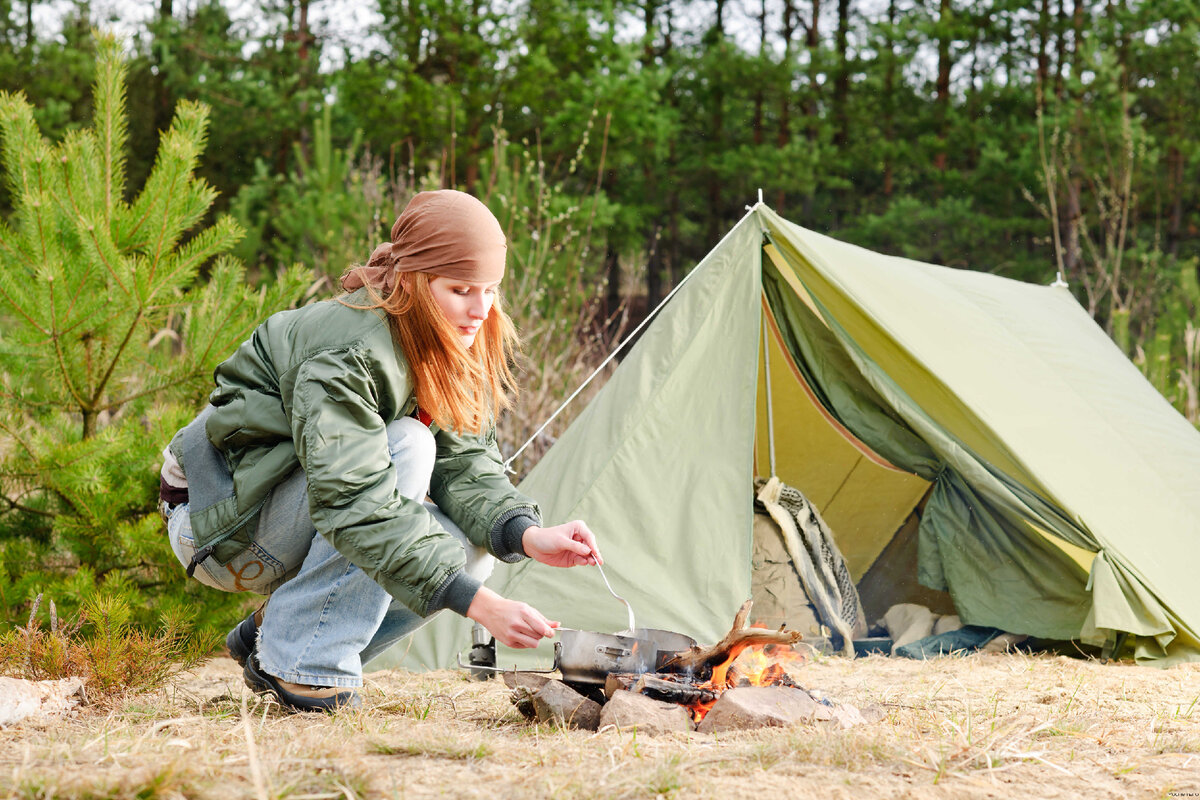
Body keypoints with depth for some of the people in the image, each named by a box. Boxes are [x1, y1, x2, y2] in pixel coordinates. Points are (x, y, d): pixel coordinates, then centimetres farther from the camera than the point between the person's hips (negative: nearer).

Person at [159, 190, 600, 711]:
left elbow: (467, 463, -7)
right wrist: (479, 604, -45)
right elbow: (355, 506, -40)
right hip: (222, 526, -8)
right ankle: (300, 659, -21)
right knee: (406, 449, -29)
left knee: (471, 547, -12)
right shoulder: (345, 355, -31)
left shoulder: (446, 348, -6)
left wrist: (529, 536, -28)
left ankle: (271, 632, 3)